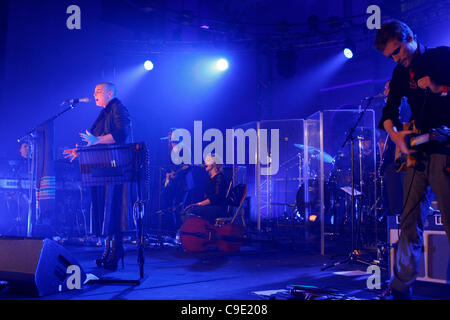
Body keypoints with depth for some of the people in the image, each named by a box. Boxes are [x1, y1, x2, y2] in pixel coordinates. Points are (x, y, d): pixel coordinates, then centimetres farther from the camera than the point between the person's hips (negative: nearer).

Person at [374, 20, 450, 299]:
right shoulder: (401, 72, 15)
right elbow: (389, 110, 11)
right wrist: (395, 135, -7)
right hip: (417, 151, 6)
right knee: (410, 220, 6)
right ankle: (401, 287, 14)